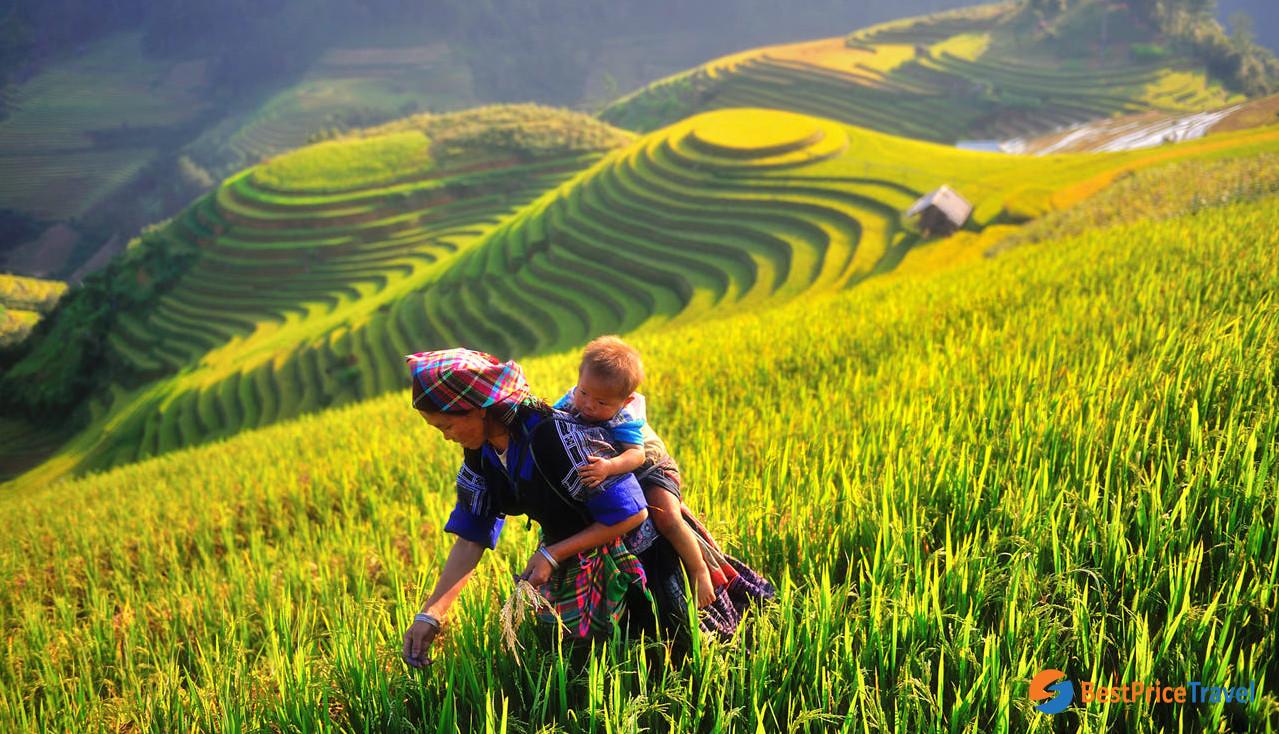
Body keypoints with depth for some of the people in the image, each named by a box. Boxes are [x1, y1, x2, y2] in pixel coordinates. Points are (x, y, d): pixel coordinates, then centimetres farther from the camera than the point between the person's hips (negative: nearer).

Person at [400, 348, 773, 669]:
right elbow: (471, 537, -7)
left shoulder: (553, 437, -35)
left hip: (639, 549, -7)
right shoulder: (481, 451, -10)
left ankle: (723, 580, 35)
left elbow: (630, 514, -29)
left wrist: (551, 556, -28)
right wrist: (430, 613, -16)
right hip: (578, 562, 7)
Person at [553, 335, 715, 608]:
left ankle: (699, 569, -4)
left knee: (668, 520, -25)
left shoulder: (625, 418, -35)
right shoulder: (572, 401, -19)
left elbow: (636, 454, -48)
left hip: (650, 468, -7)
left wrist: (610, 466, -66)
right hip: (610, 482, 7)